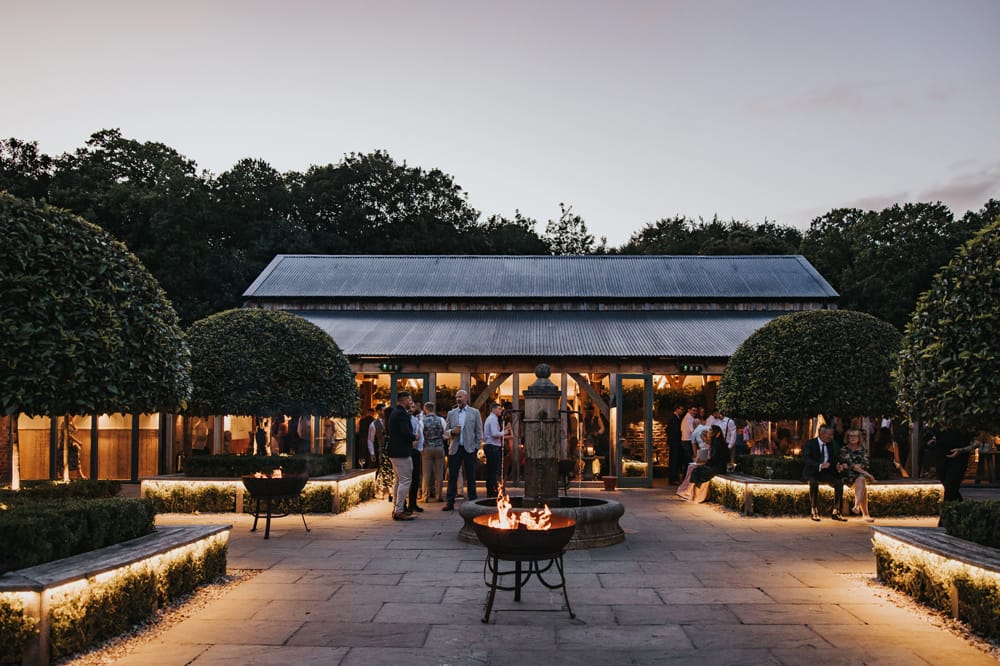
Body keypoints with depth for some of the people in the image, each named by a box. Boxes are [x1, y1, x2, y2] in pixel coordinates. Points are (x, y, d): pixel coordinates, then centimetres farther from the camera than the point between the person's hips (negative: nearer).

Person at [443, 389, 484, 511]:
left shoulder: (475, 413, 5)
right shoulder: (451, 413, 11)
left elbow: (479, 432, 4)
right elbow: (446, 432, 11)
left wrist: (476, 447, -3)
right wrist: (452, 431, -11)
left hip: (469, 449, -2)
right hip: (454, 449, 2)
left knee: (470, 477, 2)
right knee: (452, 476, 0)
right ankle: (450, 503, 5)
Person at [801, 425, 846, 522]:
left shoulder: (831, 445, 11)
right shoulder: (809, 444, -7)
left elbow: (836, 458, 10)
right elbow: (806, 459, -20)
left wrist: (838, 465, -15)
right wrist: (819, 466, -35)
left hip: (826, 472, 5)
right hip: (812, 473, -5)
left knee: (840, 482, -22)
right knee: (813, 482, -36)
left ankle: (835, 512, -14)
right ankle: (814, 511, -26)